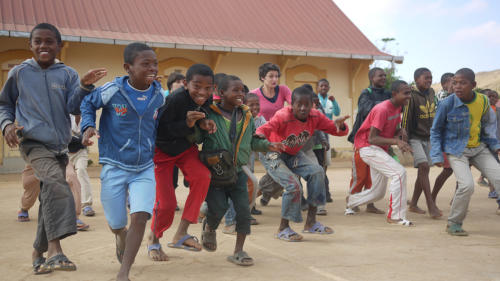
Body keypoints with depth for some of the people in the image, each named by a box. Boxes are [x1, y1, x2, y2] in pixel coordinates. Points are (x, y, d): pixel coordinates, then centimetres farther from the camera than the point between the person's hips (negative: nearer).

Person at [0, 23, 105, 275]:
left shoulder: (67, 74, 9)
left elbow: (73, 107, -2)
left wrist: (85, 86, -18)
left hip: (59, 146, 4)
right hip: (33, 142, -4)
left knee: (51, 198, 10)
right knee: (56, 183, -30)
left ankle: (39, 252, 28)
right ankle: (55, 251, -35)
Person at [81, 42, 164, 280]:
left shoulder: (158, 95, -2)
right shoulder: (112, 90, -13)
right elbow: (88, 103, 4)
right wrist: (88, 126, -12)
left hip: (144, 169, 2)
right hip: (114, 167, -1)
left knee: (140, 217, -18)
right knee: (116, 224, 10)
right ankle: (121, 237, 49)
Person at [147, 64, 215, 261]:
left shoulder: (207, 100, -12)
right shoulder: (175, 100, -31)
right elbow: (159, 130, -27)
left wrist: (203, 123, -16)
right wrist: (187, 124, -39)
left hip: (186, 149, 5)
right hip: (161, 150, -5)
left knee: (202, 176, -26)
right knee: (166, 203, -7)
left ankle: (181, 234, -13)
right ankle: (154, 240, 27)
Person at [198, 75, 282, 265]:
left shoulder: (247, 116, 7)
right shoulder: (209, 114, -8)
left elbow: (253, 141, 17)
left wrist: (268, 145, 2)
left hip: (238, 172, 4)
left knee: (244, 210, -2)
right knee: (218, 208, -7)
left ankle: (238, 251, 14)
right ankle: (209, 228, 32)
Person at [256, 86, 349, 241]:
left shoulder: (315, 117, -14)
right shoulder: (283, 116, -29)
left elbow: (338, 131, -9)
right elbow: (262, 130, -42)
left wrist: (340, 126, -33)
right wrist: (260, 136, -66)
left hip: (294, 154, 6)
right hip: (273, 155, -5)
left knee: (317, 172, -18)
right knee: (293, 185, -23)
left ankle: (311, 222, -6)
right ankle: (283, 228, -1)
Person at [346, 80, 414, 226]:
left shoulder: (398, 107, 6)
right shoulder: (382, 109, -22)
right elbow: (372, 138, -25)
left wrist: (399, 132, -6)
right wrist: (395, 141, -35)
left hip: (380, 149, 9)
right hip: (369, 148, -9)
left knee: (378, 193, 13)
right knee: (399, 172, -25)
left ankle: (350, 201, 38)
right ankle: (396, 216, -19)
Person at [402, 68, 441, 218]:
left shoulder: (431, 93, 8)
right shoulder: (411, 96, -13)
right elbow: (406, 118, -13)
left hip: (428, 138, 7)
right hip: (415, 137, -7)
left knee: (423, 171, 7)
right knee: (424, 166, -19)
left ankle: (413, 204, 18)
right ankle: (431, 206, -18)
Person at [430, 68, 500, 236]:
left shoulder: (483, 101, -5)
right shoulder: (447, 104, -17)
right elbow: (435, 131, -4)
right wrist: (437, 156, -8)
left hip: (479, 148, 5)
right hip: (456, 151, -5)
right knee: (467, 185, -20)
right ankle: (454, 223, -2)